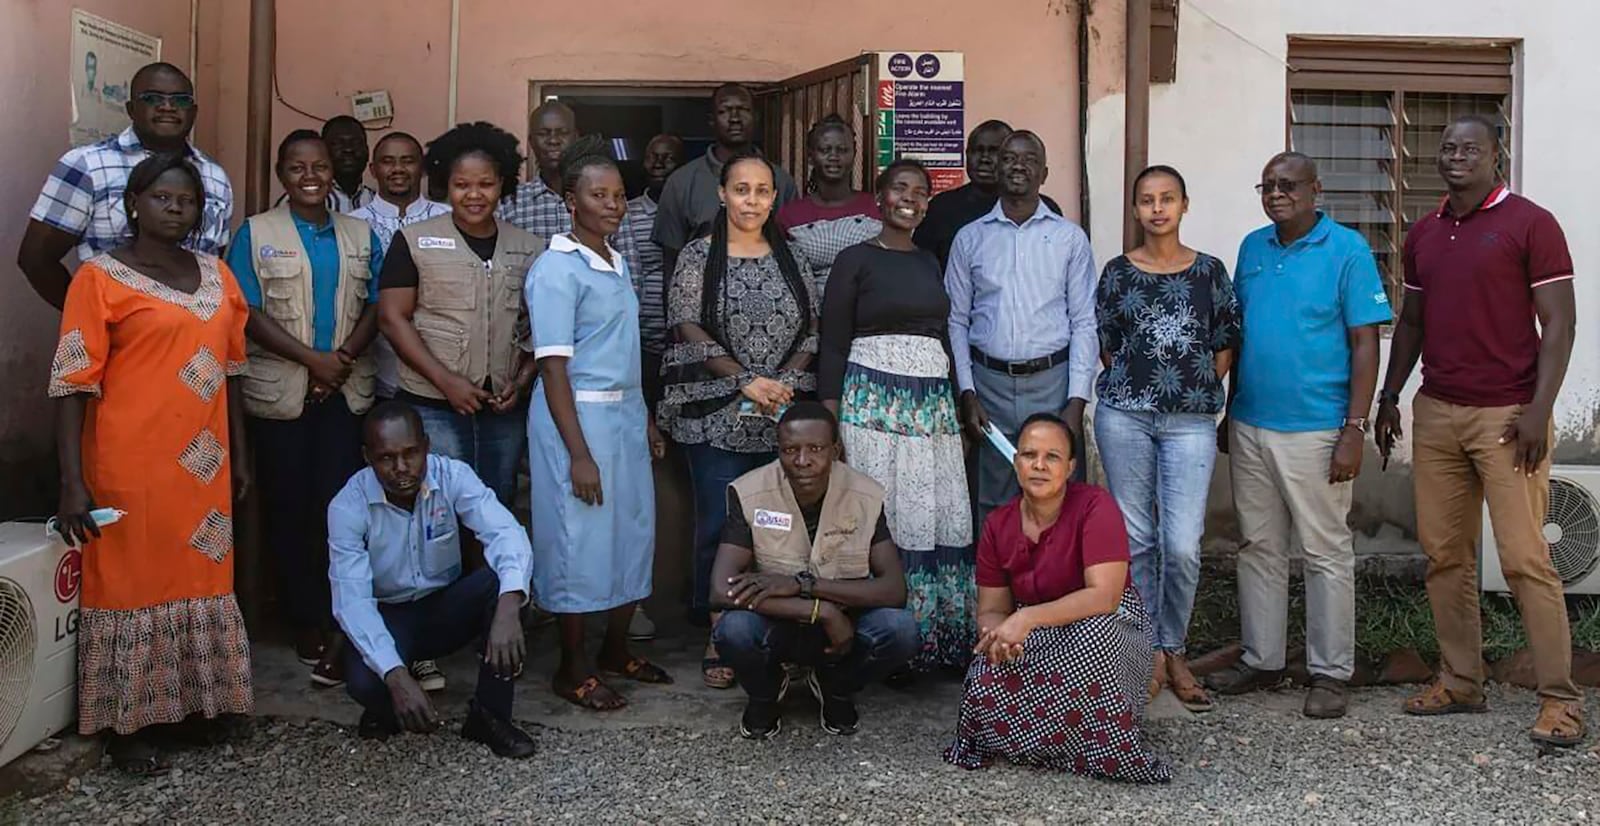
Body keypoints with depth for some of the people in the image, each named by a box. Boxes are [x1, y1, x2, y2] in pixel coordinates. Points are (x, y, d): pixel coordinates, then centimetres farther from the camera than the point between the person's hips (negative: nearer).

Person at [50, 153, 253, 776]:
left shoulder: (215, 273, 9)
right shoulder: (100, 277, -8)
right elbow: (72, 383, -11)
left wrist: (238, 454, 14)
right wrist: (73, 483, -17)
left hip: (203, 464, 6)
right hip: (132, 464, -5)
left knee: (200, 579, 13)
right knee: (133, 582, 4)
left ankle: (194, 700, 29)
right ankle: (128, 724, 16)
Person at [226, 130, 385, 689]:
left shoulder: (361, 235, 12)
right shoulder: (256, 233, 4)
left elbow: (376, 307, 6)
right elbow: (248, 313, -5)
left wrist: (344, 358, -10)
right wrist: (311, 359, -13)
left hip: (348, 390, 1)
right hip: (280, 391, -1)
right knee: (288, 506, 3)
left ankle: (334, 627, -2)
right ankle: (305, 622, 13)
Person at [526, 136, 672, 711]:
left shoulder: (618, 263, 12)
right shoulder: (557, 269, -13)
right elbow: (553, 367, -16)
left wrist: (646, 420, 16)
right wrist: (579, 453, -20)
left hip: (626, 412, 8)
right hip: (578, 414, -8)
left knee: (634, 533, 13)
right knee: (581, 539, 0)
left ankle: (616, 649, 29)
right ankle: (573, 669, 14)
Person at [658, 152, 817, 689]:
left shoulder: (791, 259, 13)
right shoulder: (698, 257, 3)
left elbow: (811, 331, 11)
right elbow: (687, 328, -6)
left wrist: (786, 381, -6)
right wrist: (745, 380, -13)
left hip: (783, 416, 3)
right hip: (718, 416, -3)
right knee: (719, 523, -2)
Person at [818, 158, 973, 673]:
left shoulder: (931, 264, 17)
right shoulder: (855, 260, 2)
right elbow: (833, 344, -1)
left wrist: (958, 404, 15)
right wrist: (830, 418, -9)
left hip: (933, 403, 5)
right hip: (873, 400, -5)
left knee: (941, 518, 1)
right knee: (880, 520, -7)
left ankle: (942, 638, 10)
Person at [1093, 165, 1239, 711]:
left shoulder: (1209, 271, 8)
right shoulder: (1118, 271, 7)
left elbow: (1225, 344, 11)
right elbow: (1105, 344, 10)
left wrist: (1202, 390, 3)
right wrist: (1136, 385, 4)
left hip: (1191, 421, 0)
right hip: (1124, 415, 1)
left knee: (1183, 544, -8)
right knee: (1136, 537, 4)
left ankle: (1174, 650, 12)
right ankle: (1149, 651, 17)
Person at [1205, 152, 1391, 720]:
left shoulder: (1347, 249, -6)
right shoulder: (1252, 247, 10)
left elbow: (1365, 343, -8)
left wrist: (1354, 429, -14)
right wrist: (1230, 411, 14)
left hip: (1315, 431, -5)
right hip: (1250, 427, 6)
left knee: (1326, 552, 3)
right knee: (1259, 547, 13)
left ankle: (1331, 672, 13)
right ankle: (1261, 659, 24)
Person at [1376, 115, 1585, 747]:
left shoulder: (1530, 223, -4)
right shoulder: (1423, 234, 14)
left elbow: (1559, 322, -7)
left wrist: (1538, 410, -15)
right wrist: (1389, 396, 14)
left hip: (1507, 415, -6)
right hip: (1436, 412, 6)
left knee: (1525, 559, -6)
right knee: (1444, 554, 8)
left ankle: (1560, 699, 2)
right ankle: (1460, 682, 18)